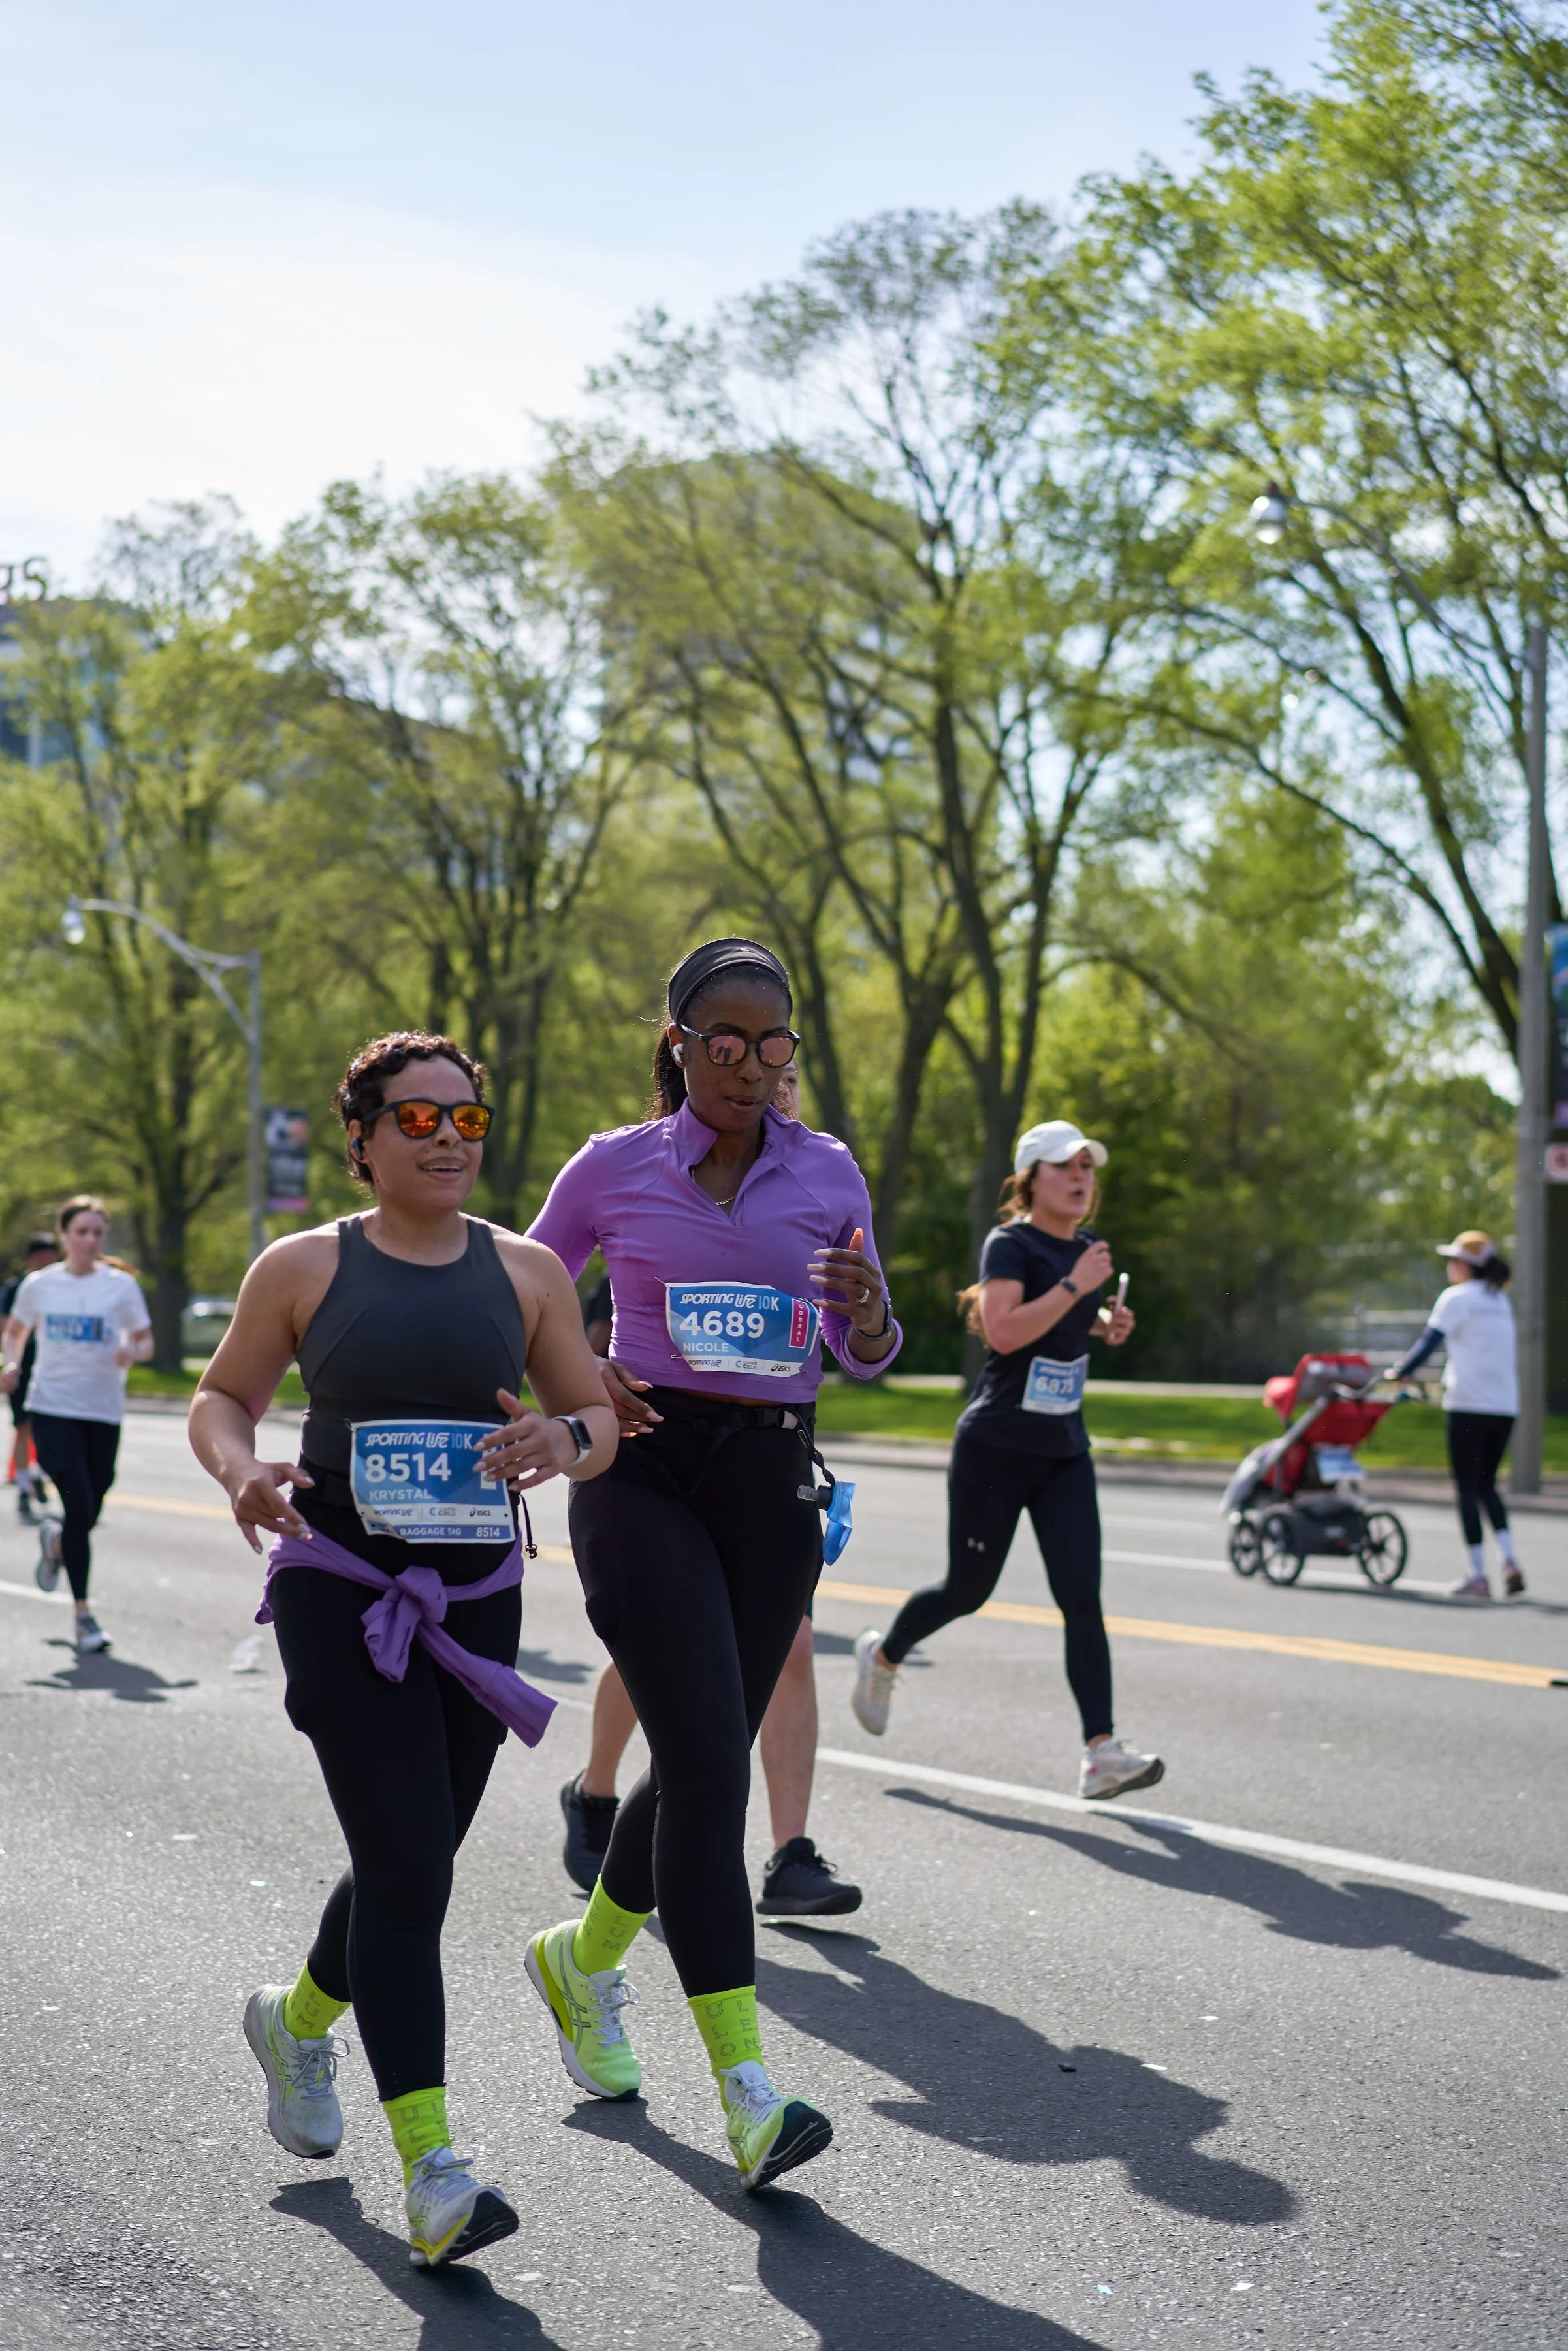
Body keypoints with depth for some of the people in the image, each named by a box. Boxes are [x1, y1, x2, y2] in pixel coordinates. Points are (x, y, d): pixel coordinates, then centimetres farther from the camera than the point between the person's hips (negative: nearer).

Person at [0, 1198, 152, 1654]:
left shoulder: (122, 1285, 1)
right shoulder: (39, 1285, 3)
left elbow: (145, 1342, 6)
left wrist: (133, 1352, -17)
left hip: (103, 1411, 1)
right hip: (52, 1408, -1)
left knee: (88, 1517, 8)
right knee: (79, 1506, -14)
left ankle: (54, 1541, 47)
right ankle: (83, 1614, -4)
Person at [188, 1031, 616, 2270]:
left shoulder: (525, 1270, 5)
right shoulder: (305, 1267, 0)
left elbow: (600, 1419, 9)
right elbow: (221, 1396, 9)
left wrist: (563, 1440, -14)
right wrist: (242, 1469, -12)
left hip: (476, 1601, 4)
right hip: (338, 1595, -3)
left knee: (412, 1866, 14)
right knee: (406, 1866, -12)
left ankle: (300, 2018, 45)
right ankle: (431, 2167, -8)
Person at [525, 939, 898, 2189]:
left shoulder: (827, 1172, 7)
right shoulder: (615, 1166, 2)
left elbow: (868, 1355, 11)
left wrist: (866, 1309, -12)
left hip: (770, 1478, 4)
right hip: (644, 1467, -3)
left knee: (706, 1760, 12)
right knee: (710, 1761, -15)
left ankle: (586, 1956, 40)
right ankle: (747, 2090, -14)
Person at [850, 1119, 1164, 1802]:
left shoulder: (1087, 1249, 10)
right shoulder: (1010, 1245, -11)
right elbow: (1004, 1331, -26)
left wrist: (1105, 1323, 10)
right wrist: (1075, 1288, -25)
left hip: (1065, 1451, 6)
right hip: (996, 1446, -6)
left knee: (1082, 1596, -7)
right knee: (968, 1592, 7)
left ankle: (1102, 1754, -10)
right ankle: (883, 1655, 37)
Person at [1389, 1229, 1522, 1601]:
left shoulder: (1457, 1297, -5)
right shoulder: (1501, 1301, 16)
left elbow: (1430, 1340, -12)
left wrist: (1400, 1372, -2)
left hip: (1468, 1406, -6)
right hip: (1506, 1406, 6)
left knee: (1467, 1488, 1)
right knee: (1486, 1484, 17)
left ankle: (1478, 1577, 0)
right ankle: (1510, 1560, -1)